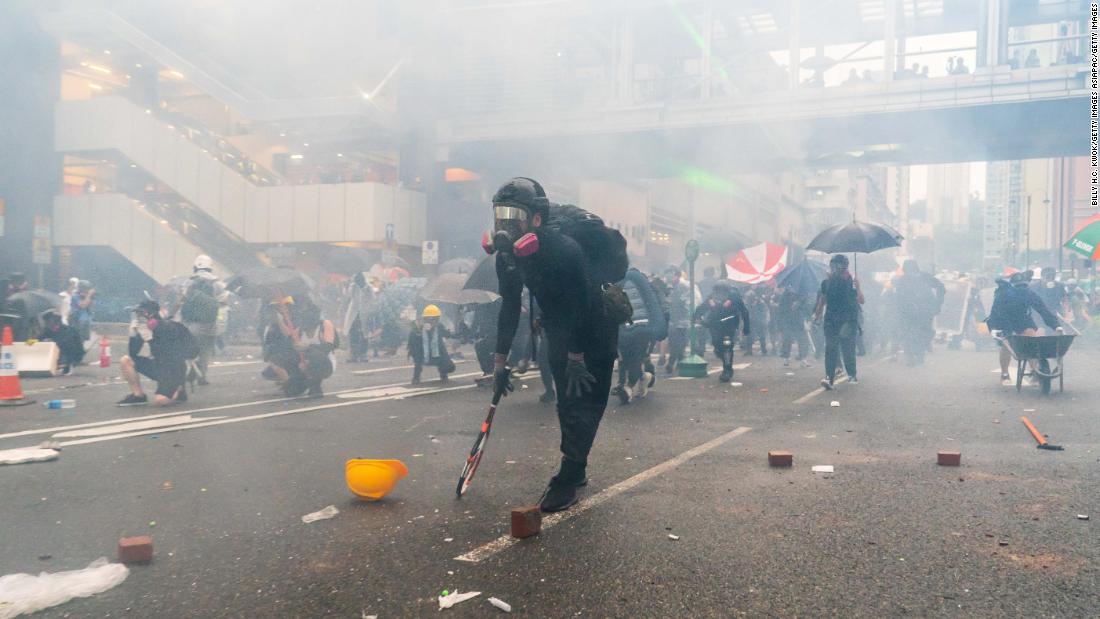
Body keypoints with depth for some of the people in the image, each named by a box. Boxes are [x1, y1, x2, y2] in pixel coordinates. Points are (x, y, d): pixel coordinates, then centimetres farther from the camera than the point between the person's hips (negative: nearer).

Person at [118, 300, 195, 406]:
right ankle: (138, 395, 2)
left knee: (159, 400, -26)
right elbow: (133, 354, 0)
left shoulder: (168, 327, -20)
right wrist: (133, 334, -12)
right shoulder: (144, 328, 0)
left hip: (174, 370, -7)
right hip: (158, 367, 7)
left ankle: (179, 392, 7)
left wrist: (149, 339, -31)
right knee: (126, 361, -4)